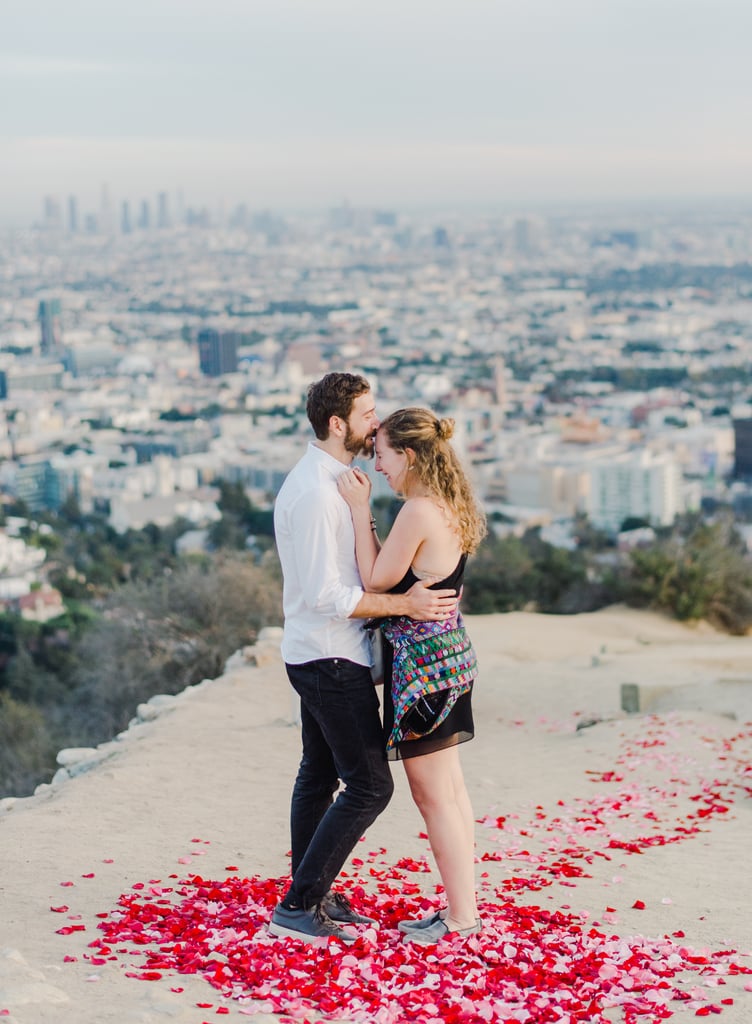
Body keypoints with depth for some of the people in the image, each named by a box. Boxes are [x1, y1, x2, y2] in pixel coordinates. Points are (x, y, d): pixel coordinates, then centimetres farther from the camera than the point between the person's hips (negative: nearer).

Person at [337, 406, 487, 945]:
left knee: (433, 794, 0)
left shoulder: (419, 510, -21)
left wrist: (360, 511, -9)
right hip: (448, 650, 10)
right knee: (450, 787, 16)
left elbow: (376, 581, -13)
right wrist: (365, 511, 8)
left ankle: (461, 917, 9)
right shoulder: (449, 507, 9)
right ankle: (463, 905, 24)